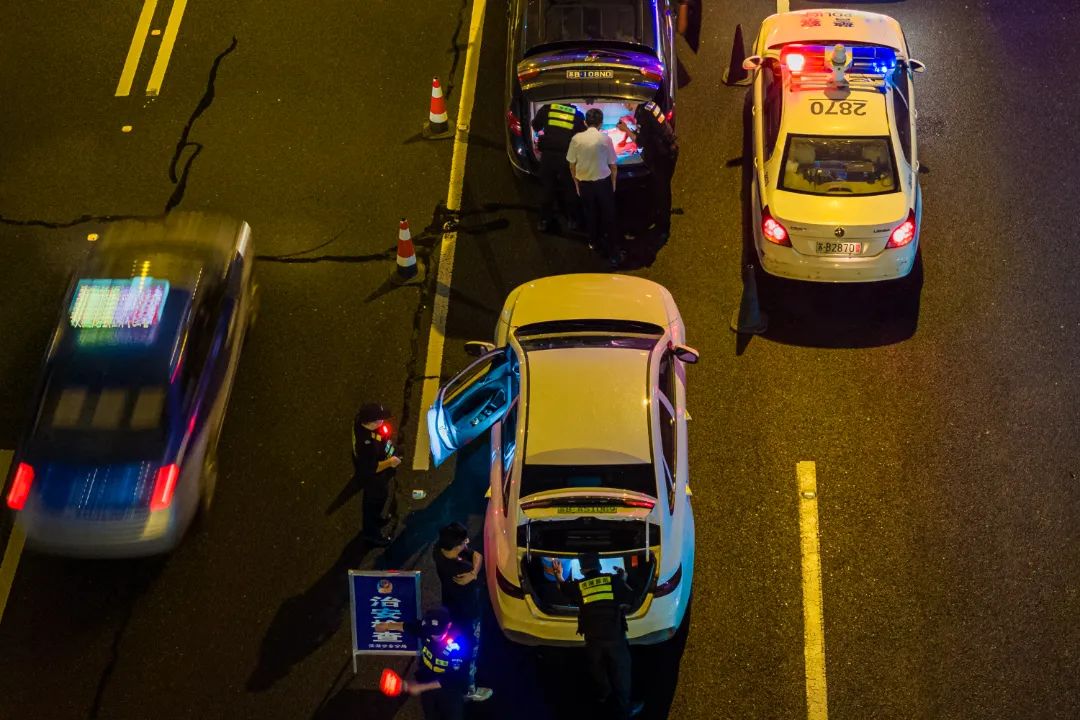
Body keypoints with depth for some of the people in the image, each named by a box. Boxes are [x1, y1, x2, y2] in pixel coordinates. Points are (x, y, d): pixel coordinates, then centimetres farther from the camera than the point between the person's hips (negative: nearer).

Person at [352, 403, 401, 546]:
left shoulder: (361, 419, -23)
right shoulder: (367, 444, -46)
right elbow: (371, 469, -33)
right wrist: (390, 462, -23)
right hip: (373, 478, -8)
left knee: (379, 499, 36)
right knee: (374, 502, 22)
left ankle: (378, 516, 65)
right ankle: (371, 532, 49)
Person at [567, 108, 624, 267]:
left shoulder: (576, 139, -9)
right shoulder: (605, 139, -12)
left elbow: (572, 165, -1)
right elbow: (613, 165, -5)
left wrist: (576, 183, 12)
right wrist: (613, 183, 11)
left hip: (584, 183, 2)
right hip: (603, 182, -2)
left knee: (591, 214, 22)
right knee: (609, 216, 8)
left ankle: (594, 242, 41)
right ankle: (614, 251, 9)